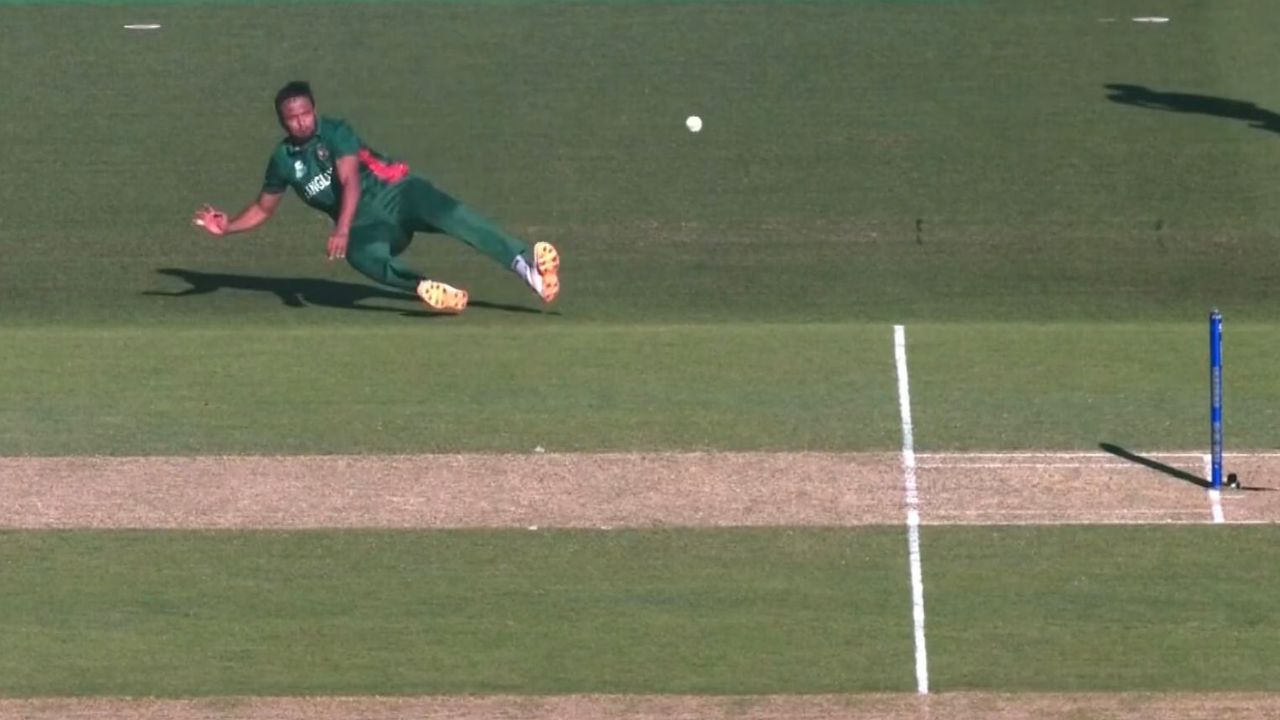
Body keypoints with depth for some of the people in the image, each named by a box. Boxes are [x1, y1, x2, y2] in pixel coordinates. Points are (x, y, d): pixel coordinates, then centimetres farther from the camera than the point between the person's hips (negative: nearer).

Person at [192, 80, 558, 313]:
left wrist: (342, 230, -32)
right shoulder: (283, 160, 7)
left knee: (444, 212, -34)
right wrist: (227, 227, 5)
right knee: (361, 254, -34)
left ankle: (524, 264, -49)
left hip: (396, 194, -3)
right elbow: (263, 209, 22)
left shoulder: (334, 132, -6)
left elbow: (349, 181, -19)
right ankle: (423, 287, -60)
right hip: (367, 225, 3)